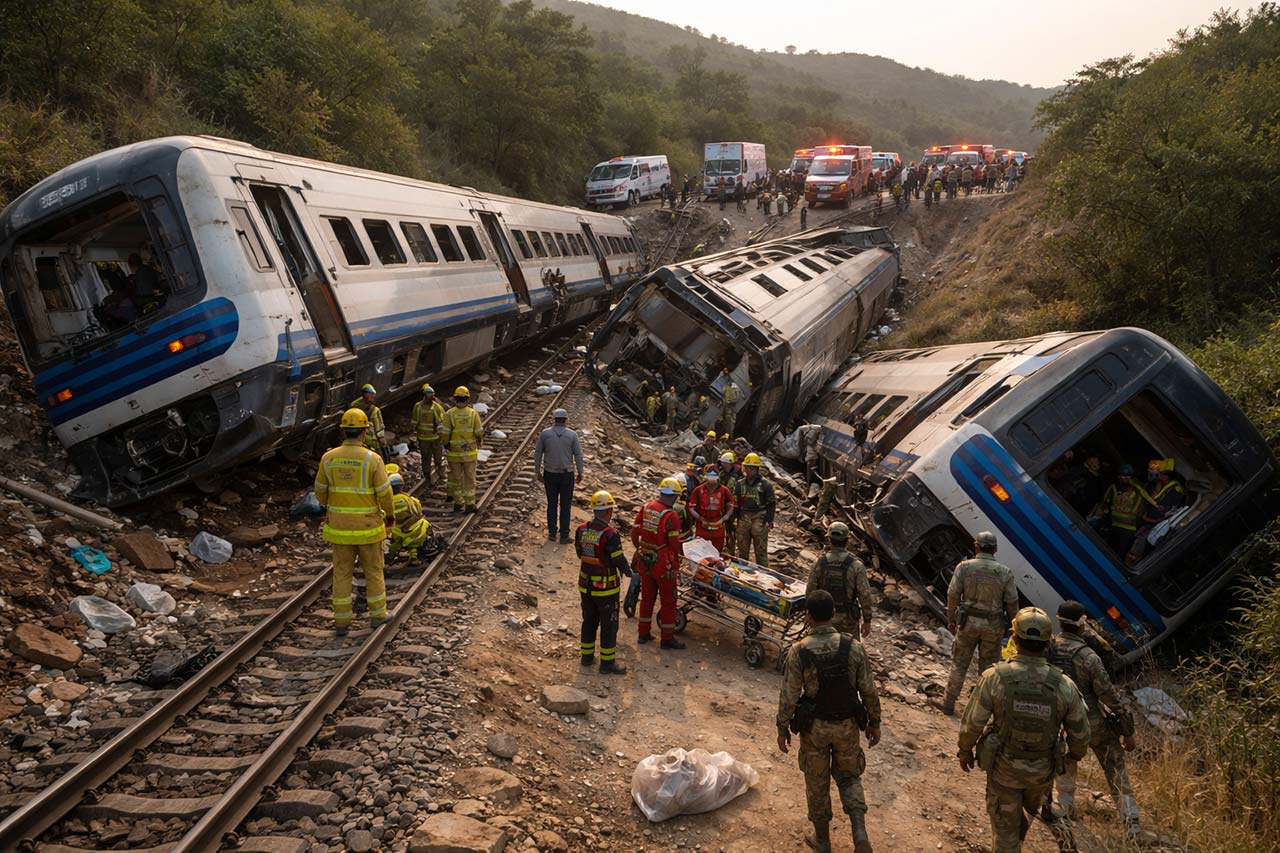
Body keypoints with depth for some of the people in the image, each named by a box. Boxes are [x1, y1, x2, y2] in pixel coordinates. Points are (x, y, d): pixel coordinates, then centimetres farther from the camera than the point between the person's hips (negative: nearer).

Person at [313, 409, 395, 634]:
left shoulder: (329, 458, -7)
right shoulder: (373, 459, -16)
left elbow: (321, 491, 5)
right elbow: (384, 493, -13)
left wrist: (328, 507, 26)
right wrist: (390, 514, 6)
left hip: (340, 525, 2)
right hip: (368, 525, -2)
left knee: (342, 571, 11)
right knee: (373, 569, 15)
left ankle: (342, 620, 14)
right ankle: (377, 613, 26)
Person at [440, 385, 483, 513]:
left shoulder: (449, 414, -11)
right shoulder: (473, 413, -10)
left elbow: (444, 433, -11)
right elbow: (479, 433, -6)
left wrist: (446, 445, 7)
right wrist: (479, 443, 14)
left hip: (453, 452, 0)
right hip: (470, 452, 0)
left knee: (456, 478, 12)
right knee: (469, 478, 9)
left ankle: (458, 503, 18)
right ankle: (470, 504, 11)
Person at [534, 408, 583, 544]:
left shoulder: (545, 433, -7)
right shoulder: (572, 435, -10)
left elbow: (537, 453, -2)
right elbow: (578, 455, -8)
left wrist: (538, 471, 10)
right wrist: (580, 472, 6)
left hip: (550, 474, 2)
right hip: (567, 475, -1)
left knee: (551, 504, 16)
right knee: (565, 506, 8)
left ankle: (552, 534, 21)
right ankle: (564, 536, 11)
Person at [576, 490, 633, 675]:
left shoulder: (581, 530, -2)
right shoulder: (610, 534, -23)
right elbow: (619, 560, -17)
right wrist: (629, 572, 2)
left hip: (585, 584, 6)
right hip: (605, 586, -6)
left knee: (589, 620, 21)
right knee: (609, 624, 5)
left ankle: (587, 656, 30)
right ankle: (607, 662, 11)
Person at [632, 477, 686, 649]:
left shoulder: (645, 508, -2)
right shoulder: (671, 516, -20)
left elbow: (634, 533, 3)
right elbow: (674, 543, -19)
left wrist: (639, 549, 20)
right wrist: (676, 558, 1)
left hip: (644, 561, 6)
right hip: (663, 564, -6)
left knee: (647, 597, 20)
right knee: (668, 601, 8)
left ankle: (643, 633, 29)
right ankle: (667, 638, 16)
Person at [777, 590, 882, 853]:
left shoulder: (798, 652, -21)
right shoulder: (853, 647, -17)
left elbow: (788, 696, -15)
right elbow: (868, 690, -10)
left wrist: (782, 729, 1)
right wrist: (874, 723, 6)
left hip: (814, 727, -1)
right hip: (847, 725, 1)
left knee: (817, 782, 19)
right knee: (848, 776, 23)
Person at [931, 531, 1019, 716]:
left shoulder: (964, 567, -8)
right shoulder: (1005, 572, -6)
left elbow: (953, 595, -9)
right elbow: (1012, 602, -6)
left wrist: (951, 620, 3)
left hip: (968, 623, 0)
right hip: (993, 625, 0)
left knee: (959, 664, 12)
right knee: (988, 666, 14)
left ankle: (948, 703, 19)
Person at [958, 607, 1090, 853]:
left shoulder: (995, 677, -28)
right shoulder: (1064, 686, -22)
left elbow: (972, 722, -18)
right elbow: (1080, 734, -9)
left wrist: (965, 750, 3)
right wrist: (1075, 754, 15)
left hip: (1004, 766, -2)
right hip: (1042, 768, 2)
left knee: (1005, 824, 19)